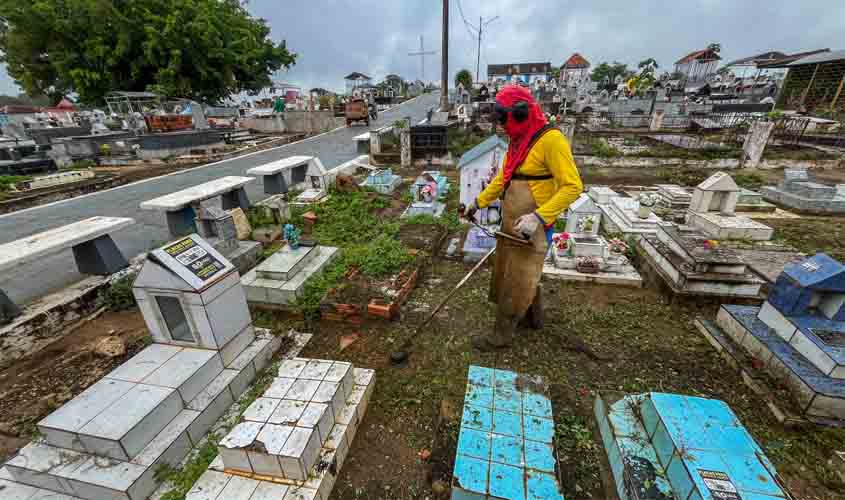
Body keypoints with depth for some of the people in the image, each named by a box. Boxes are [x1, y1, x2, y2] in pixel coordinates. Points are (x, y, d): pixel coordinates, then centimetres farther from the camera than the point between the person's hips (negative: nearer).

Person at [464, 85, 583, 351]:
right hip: (511, 223, 9)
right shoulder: (518, 140, 10)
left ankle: (502, 334, 21)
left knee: (516, 282, 4)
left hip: (530, 227, -9)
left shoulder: (550, 139, -18)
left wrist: (538, 217, -29)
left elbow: (572, 186, -21)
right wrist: (479, 202, 18)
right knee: (524, 274, 22)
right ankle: (534, 317, 44)